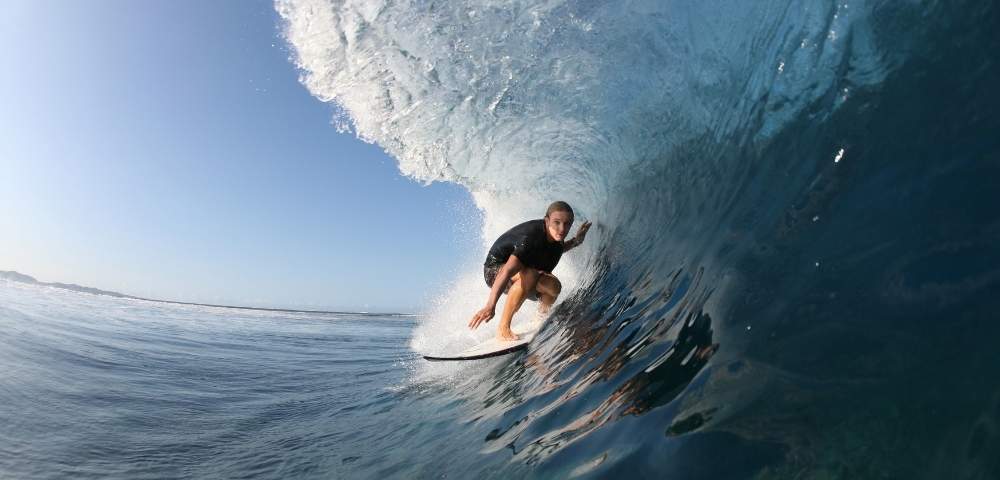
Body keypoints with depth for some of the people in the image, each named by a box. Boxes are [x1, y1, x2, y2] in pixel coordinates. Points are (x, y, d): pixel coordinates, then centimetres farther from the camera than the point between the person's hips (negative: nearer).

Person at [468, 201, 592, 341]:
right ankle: (503, 328, -28)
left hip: (524, 274, 7)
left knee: (554, 286, -20)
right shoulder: (531, 236, -35)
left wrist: (576, 241, 1)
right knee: (529, 275, -37)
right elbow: (508, 271, -45)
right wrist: (490, 306, -55)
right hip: (495, 270, -7)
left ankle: (541, 316, 11)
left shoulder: (555, 235, -11)